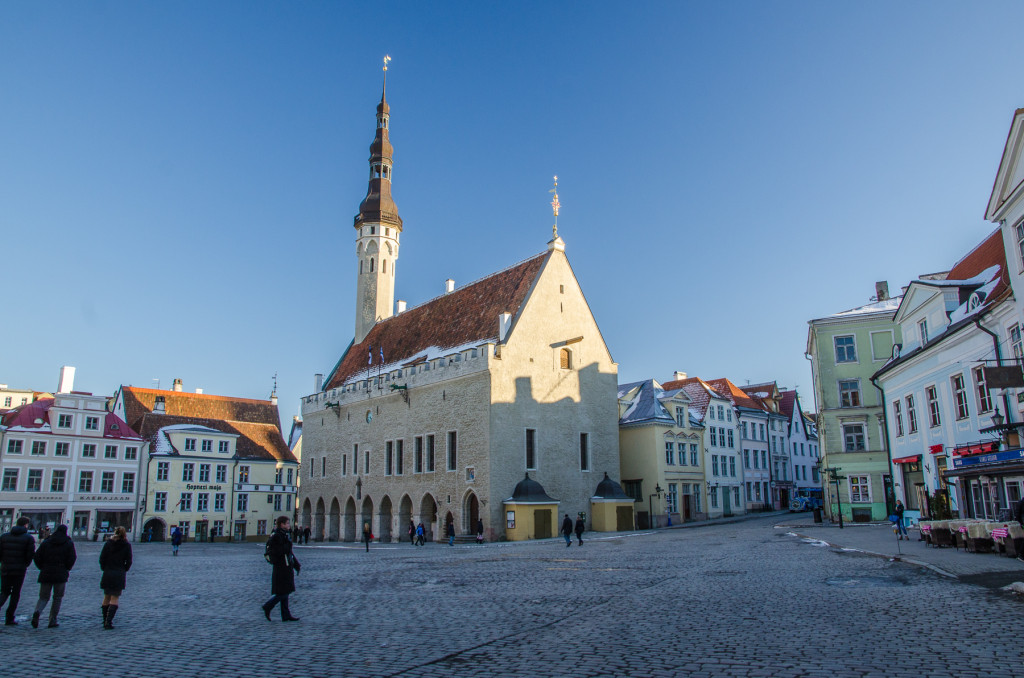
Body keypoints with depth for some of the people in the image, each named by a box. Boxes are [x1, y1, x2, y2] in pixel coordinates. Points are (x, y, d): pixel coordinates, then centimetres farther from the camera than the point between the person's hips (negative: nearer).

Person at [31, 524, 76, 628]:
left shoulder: (46, 542, 8)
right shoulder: (69, 543, 1)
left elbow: (37, 557, 2)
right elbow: (72, 559, -7)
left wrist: (43, 568, 14)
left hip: (45, 574, 2)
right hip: (60, 575, -2)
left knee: (43, 597, 11)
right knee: (57, 598, 9)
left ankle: (37, 612, -18)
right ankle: (52, 621, 6)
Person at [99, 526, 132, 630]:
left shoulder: (108, 544, 2)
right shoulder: (127, 545, -2)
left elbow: (102, 559, -2)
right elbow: (129, 561, -4)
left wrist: (104, 569, 11)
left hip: (107, 574, 2)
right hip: (120, 575, -2)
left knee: (106, 597, 16)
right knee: (115, 598, 1)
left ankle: (105, 621, 20)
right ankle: (108, 622, -10)